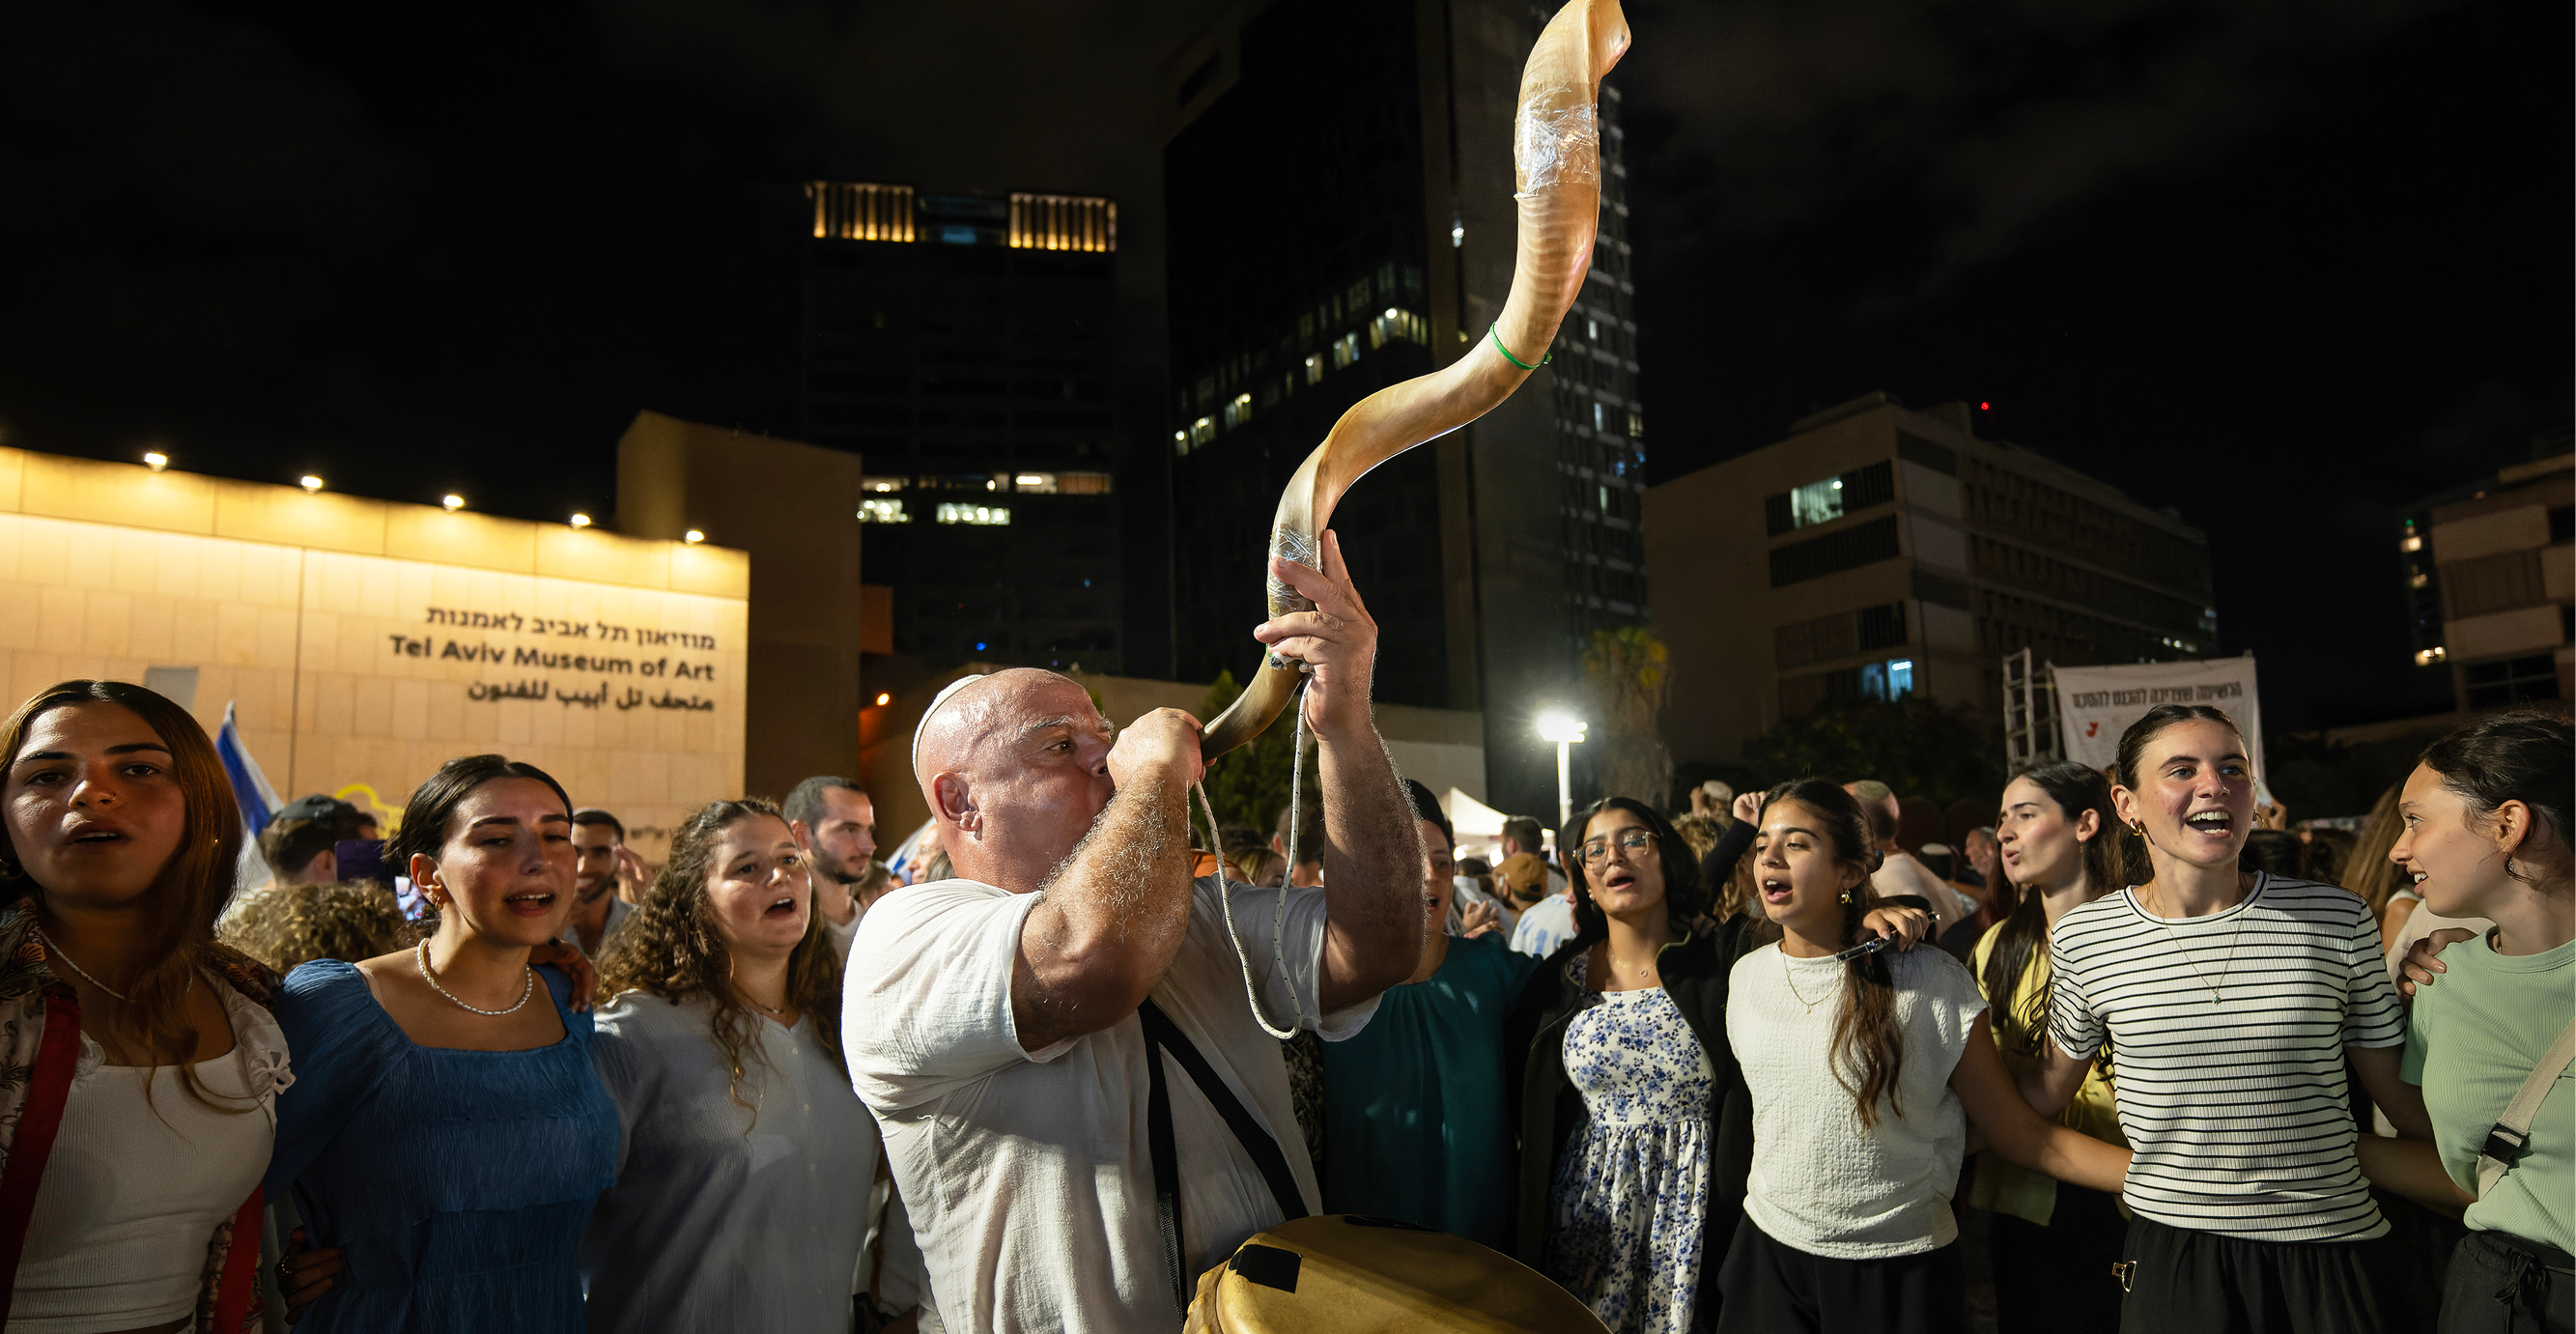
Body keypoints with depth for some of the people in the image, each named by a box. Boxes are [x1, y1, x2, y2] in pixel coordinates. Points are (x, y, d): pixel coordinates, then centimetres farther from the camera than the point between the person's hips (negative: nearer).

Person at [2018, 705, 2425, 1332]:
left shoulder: (2338, 921, -6)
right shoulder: (2082, 937, -5)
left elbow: (2398, 1088, 7)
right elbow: (2047, 1090, 9)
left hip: (2331, 1241, 0)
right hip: (2169, 1245, 0)